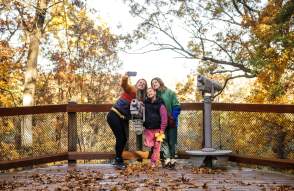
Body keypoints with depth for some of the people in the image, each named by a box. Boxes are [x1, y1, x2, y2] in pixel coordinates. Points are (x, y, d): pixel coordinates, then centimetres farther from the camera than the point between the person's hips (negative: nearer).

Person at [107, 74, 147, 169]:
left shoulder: (141, 97, 12)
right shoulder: (131, 89, -8)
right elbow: (123, 85, -29)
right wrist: (125, 79, -50)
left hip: (122, 118, 7)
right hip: (114, 115, -7)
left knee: (124, 139, 10)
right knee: (120, 138, -6)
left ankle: (118, 160, 26)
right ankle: (118, 161, 7)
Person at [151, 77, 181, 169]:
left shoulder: (170, 92, -2)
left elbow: (176, 107, -6)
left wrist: (173, 118, -15)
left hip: (171, 121, -3)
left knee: (171, 142, 2)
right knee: (164, 141, -3)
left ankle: (172, 159, 11)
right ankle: (166, 159, -1)